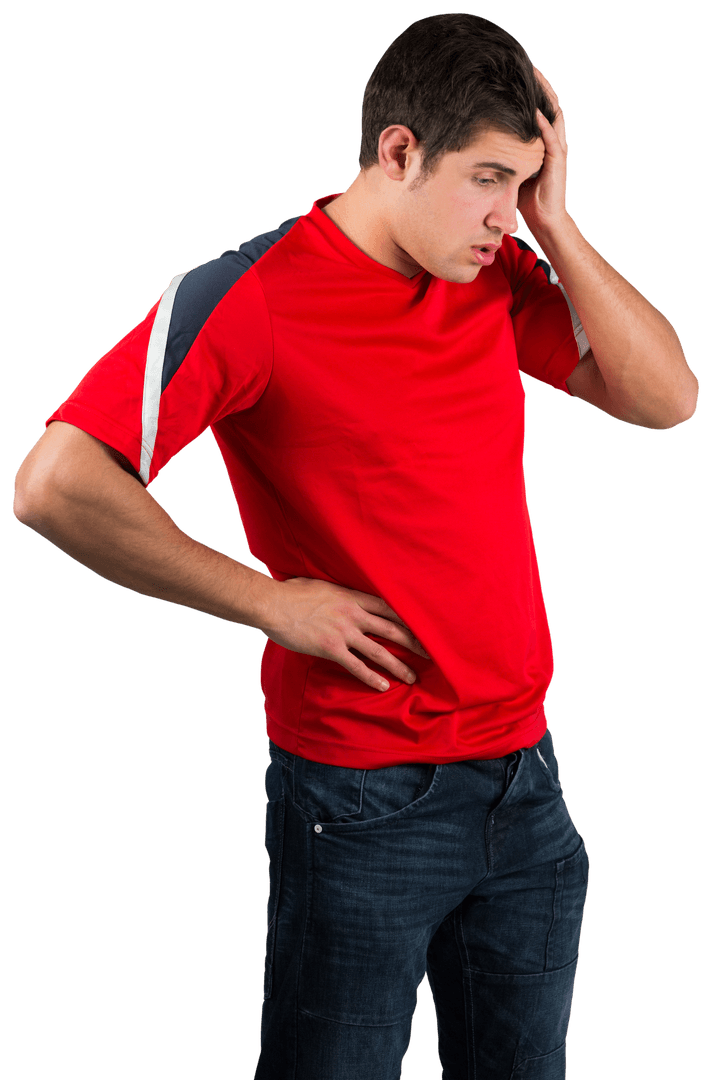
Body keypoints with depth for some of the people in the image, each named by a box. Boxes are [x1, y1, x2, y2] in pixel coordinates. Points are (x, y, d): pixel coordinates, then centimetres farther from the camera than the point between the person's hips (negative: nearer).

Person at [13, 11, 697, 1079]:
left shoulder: (502, 277, 5)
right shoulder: (251, 296, -14)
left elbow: (665, 398, 4)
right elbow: (54, 487, -20)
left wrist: (553, 225, -5)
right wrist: (273, 600, -17)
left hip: (522, 780, 6)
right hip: (365, 807, -6)